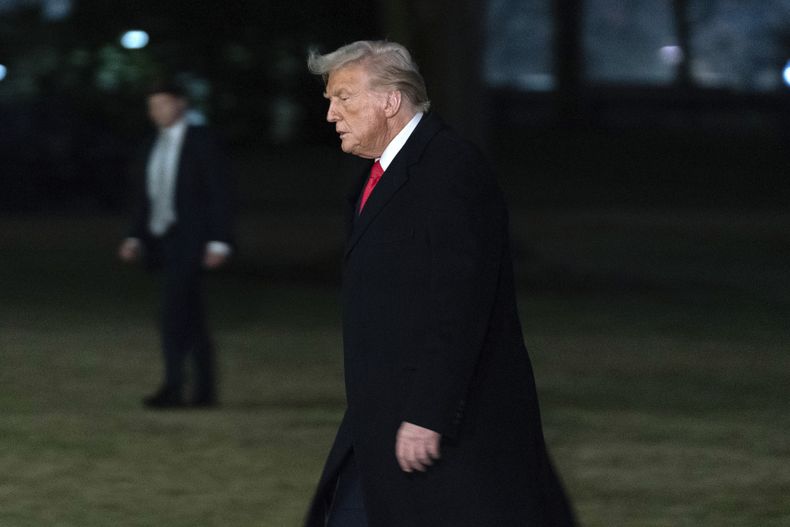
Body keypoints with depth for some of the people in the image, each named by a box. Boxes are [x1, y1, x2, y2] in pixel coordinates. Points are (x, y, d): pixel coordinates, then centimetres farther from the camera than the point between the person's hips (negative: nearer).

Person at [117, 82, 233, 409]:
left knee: (174, 309, -18)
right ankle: (204, 390, 12)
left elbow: (219, 194, -6)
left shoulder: (201, 142, -3)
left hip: (189, 241, -7)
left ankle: (173, 387, -21)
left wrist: (219, 243, -12)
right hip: (160, 242, 7)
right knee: (190, 317, 9)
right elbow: (146, 199, 19)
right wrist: (135, 238, 7)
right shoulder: (151, 148, 16)